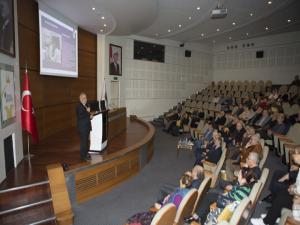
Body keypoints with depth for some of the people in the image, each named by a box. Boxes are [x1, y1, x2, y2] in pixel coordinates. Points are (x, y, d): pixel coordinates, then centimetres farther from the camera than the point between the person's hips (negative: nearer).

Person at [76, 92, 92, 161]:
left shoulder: (86, 105, 10)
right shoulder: (79, 106, -16)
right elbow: (80, 116, -26)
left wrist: (89, 116, 0)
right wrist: (87, 112, -21)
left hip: (87, 126, 8)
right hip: (82, 127, -8)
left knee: (86, 140, 16)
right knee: (83, 141, -2)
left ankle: (86, 153, 28)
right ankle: (83, 156, 9)